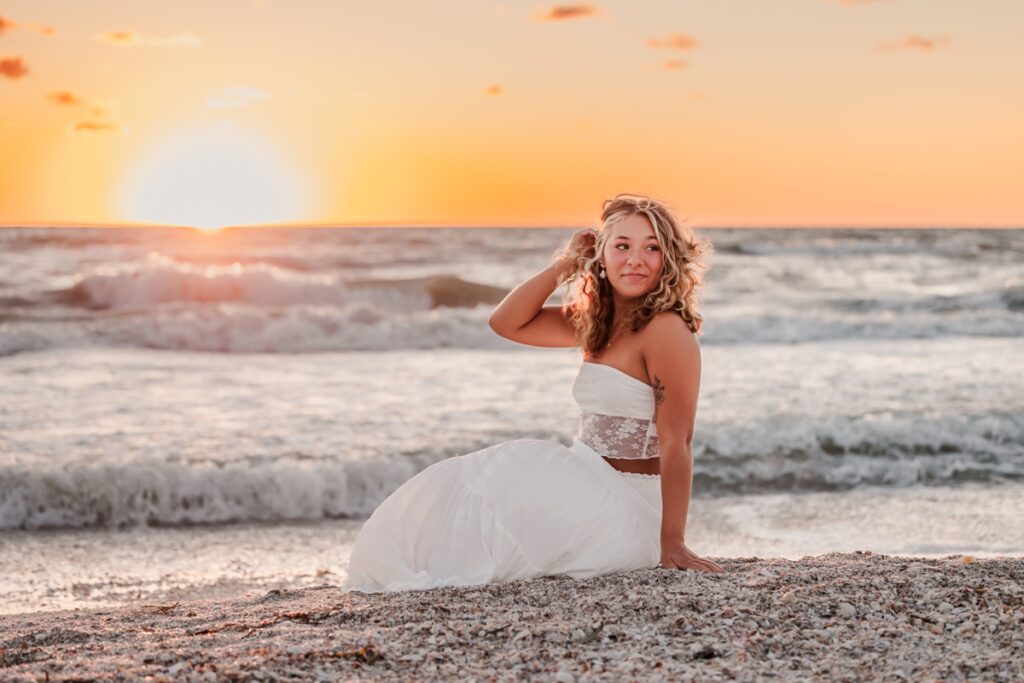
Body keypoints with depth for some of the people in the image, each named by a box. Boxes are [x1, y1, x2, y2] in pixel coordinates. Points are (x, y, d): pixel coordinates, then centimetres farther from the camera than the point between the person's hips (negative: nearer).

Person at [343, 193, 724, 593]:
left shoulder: (666, 328, -16)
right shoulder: (596, 320, 9)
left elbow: (676, 443, -19)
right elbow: (506, 323, 6)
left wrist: (672, 543, -21)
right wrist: (564, 264, -2)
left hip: (624, 508, -8)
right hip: (586, 488, 8)